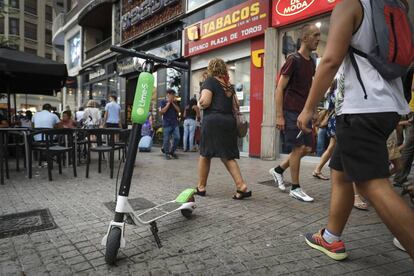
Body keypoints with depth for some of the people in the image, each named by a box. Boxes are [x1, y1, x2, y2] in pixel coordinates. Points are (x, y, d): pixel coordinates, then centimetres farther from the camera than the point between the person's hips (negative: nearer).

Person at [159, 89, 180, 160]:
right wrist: (168, 103, -7)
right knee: (166, 139, -1)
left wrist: (173, 103, -1)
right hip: (167, 124, -4)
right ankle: (167, 153, 11)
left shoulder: (175, 102, 15)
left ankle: (172, 151, 15)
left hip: (175, 123, 4)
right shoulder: (163, 102, 1)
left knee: (177, 138, -2)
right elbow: (162, 111, -10)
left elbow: (178, 110, 5)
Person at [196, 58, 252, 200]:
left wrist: (199, 104, 5)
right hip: (229, 121, 6)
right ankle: (242, 186, -3)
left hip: (213, 120, -6)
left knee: (205, 155, 8)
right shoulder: (228, 84, 18)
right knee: (227, 156, 9)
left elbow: (205, 102, -13)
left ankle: (201, 187, 18)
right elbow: (235, 106, 19)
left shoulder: (210, 81, -1)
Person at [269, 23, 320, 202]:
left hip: (304, 112, 8)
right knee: (298, 149, -5)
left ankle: (278, 170, 25)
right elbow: (279, 89, -12)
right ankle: (295, 188, 8)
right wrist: (279, 116, -18)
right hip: (291, 112, -8)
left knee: (307, 148, 8)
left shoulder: (311, 62, 14)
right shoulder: (293, 60, -9)